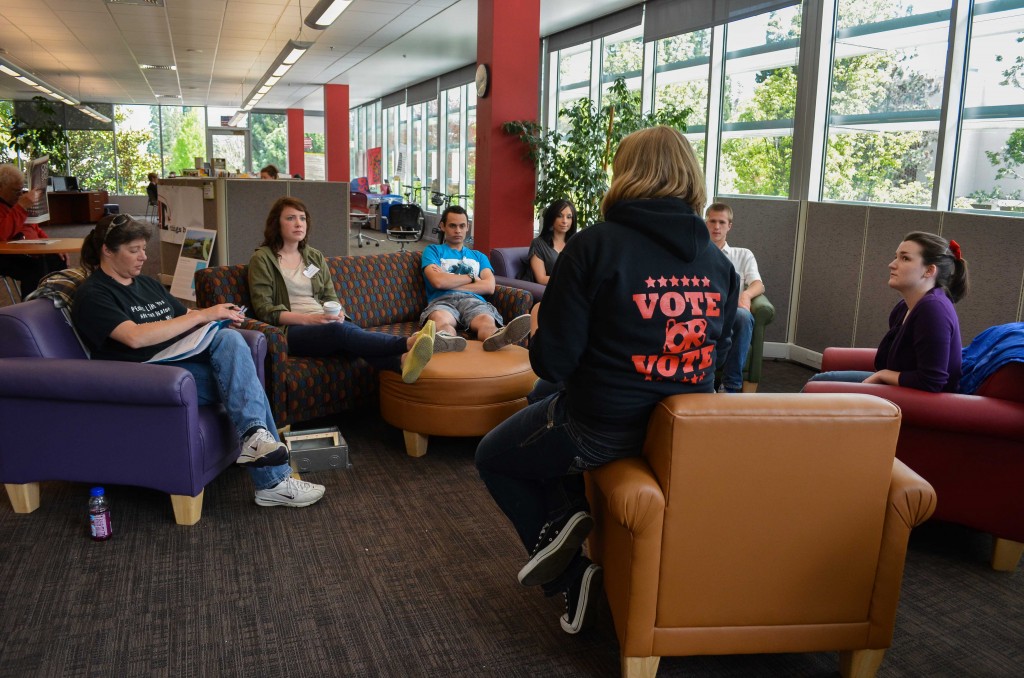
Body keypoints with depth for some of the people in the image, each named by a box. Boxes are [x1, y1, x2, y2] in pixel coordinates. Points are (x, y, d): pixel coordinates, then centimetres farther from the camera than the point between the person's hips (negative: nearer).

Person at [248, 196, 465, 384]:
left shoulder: (315, 256, 21)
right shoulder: (262, 258, 5)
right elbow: (263, 309, -4)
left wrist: (336, 313, -5)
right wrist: (307, 319, -17)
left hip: (325, 322, 4)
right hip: (292, 329, -4)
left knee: (356, 334, -34)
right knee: (339, 330, -37)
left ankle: (403, 360, -66)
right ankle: (410, 342, -56)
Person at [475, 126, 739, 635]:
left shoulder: (595, 246, -18)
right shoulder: (718, 262, -2)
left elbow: (552, 363, -18)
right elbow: (714, 354, 9)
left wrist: (538, 326, 3)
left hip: (600, 430, -6)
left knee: (493, 456, 22)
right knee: (546, 415, 32)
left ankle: (570, 578, 11)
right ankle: (564, 512, 13)